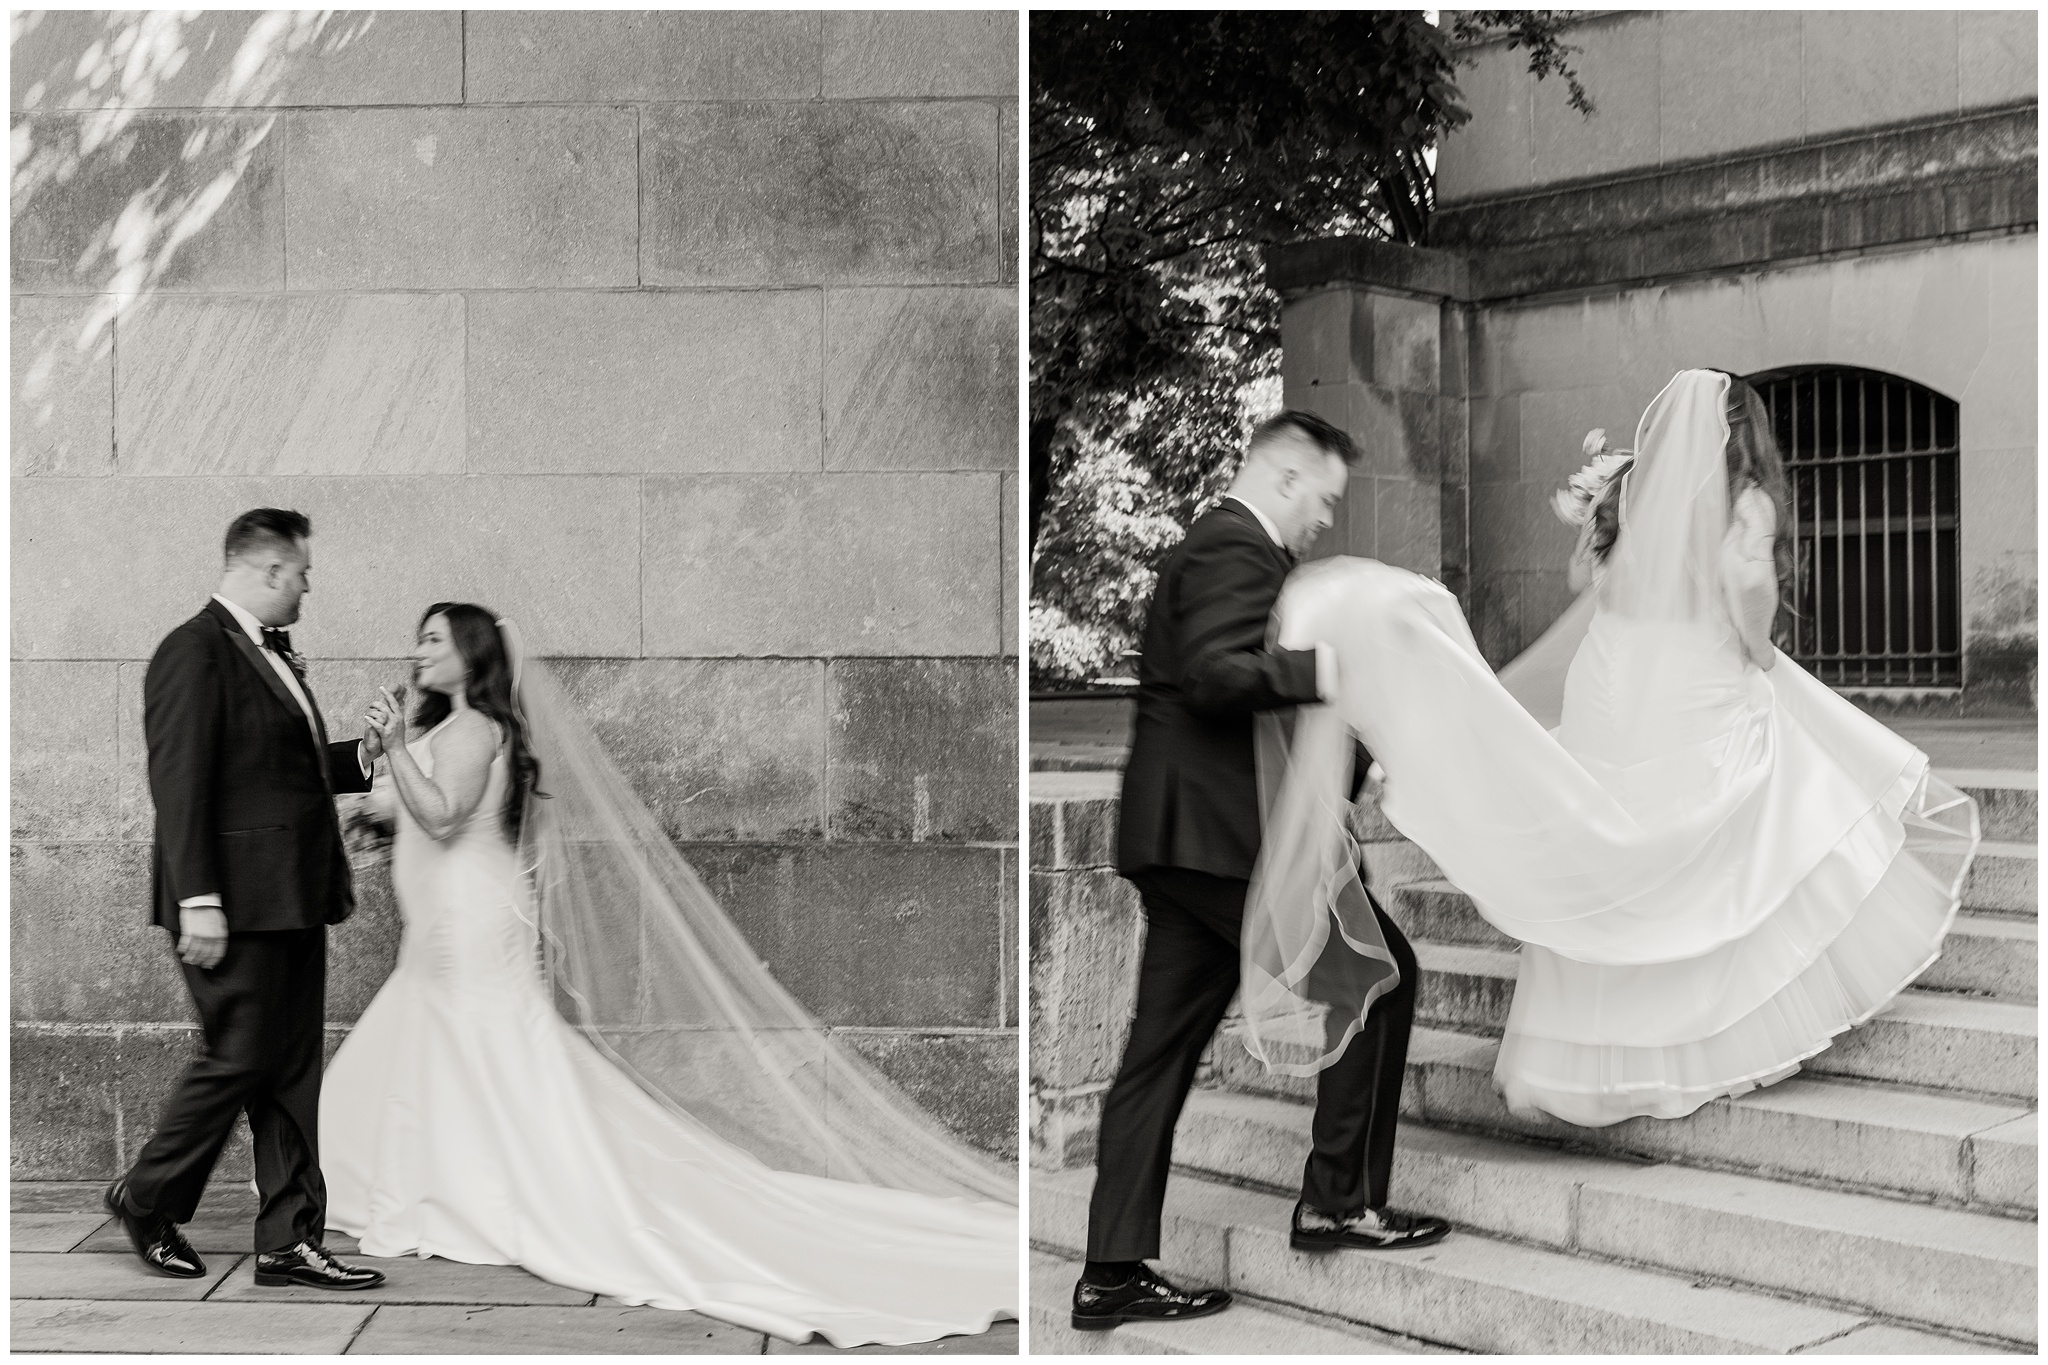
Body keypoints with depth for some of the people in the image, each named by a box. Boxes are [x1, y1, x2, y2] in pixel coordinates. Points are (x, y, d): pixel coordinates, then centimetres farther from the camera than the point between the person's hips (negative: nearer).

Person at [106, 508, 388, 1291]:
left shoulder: (273, 653, 16)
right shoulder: (194, 653, -13)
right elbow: (178, 782, -18)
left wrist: (361, 757, 7)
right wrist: (198, 900, -22)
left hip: (294, 901, 9)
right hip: (238, 903, -9)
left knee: (293, 1071, 9)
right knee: (240, 1059, 0)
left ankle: (290, 1242, 16)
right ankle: (147, 1200, 23)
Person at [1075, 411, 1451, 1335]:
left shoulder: (1217, 546, 23)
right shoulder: (1235, 549, -9)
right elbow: (1215, 674, -23)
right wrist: (1321, 670, -30)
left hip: (1181, 835, 11)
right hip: (1219, 831, -11)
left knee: (1162, 1049, 9)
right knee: (1379, 970, -1)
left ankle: (1113, 1273, 12)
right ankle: (1339, 1200, 4)